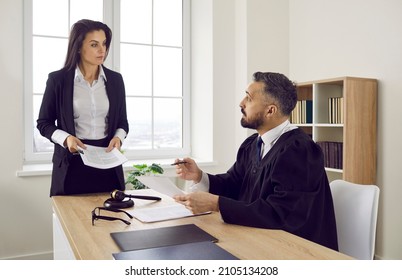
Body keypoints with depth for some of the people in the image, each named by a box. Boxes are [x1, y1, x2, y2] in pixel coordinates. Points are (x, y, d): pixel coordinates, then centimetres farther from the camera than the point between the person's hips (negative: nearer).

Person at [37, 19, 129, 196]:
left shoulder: (115, 79, 4)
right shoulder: (58, 79, -4)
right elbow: (44, 122, 3)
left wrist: (118, 137, -10)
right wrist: (65, 138, -15)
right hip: (72, 161, -2)